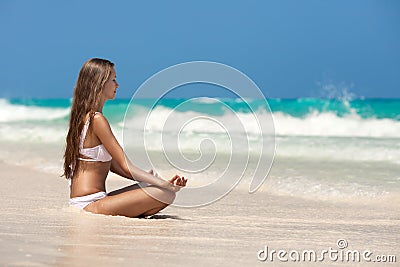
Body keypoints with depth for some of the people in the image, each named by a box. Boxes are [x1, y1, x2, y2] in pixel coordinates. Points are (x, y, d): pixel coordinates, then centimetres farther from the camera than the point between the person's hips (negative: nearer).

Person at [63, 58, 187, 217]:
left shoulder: (83, 116, 15)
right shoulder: (97, 119, -15)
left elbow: (113, 165, 15)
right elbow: (126, 167, -16)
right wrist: (164, 184, -9)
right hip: (90, 204, -10)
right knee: (166, 194, -15)